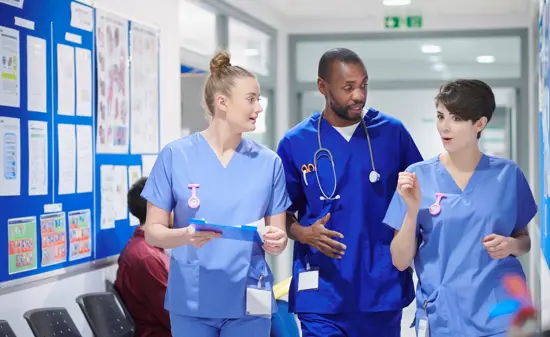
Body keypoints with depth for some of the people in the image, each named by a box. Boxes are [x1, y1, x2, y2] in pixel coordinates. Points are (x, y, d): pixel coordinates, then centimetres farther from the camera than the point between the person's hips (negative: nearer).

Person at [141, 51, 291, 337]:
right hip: (191, 301, -1)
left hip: (247, 302, 1)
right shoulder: (175, 155, -3)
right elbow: (153, 231, -1)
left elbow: (278, 238, 6)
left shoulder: (269, 162, 3)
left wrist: (276, 241, -16)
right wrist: (185, 235, -21)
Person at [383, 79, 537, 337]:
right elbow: (400, 261, -3)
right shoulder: (418, 176, -3)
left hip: (502, 315, 1)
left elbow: (525, 239, 12)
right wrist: (412, 209, -17)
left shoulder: (508, 174, 0)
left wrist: (511, 245, -9)